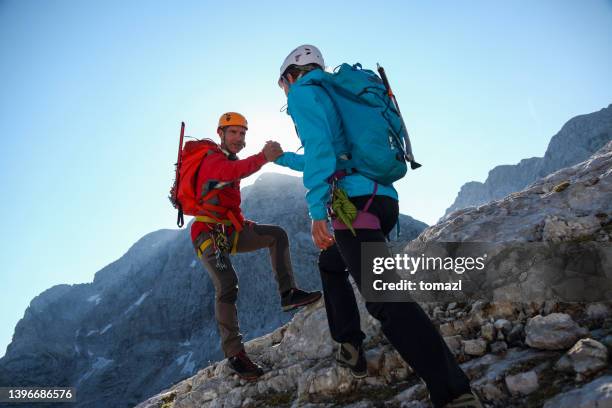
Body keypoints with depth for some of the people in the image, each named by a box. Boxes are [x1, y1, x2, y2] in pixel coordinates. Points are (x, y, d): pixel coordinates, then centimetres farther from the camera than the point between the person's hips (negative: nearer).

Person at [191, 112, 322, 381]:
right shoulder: (213, 159, -12)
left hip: (231, 231, 9)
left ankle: (288, 293, -6)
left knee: (276, 235, -2)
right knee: (227, 285, -24)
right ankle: (234, 355, -19)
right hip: (209, 233, -9)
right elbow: (233, 172, -36)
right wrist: (263, 157, -46)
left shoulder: (229, 160, 19)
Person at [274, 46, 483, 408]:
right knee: (331, 264, 29)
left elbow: (319, 148, -14)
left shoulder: (303, 92, 5)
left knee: (384, 297, -17)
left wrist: (317, 211, -20)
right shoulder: (332, 94, 31)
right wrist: (282, 158, 59)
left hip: (355, 200, -10)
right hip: (384, 199, 10)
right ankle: (351, 348, 26)